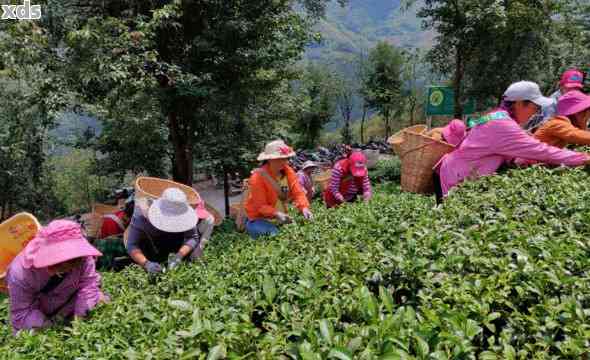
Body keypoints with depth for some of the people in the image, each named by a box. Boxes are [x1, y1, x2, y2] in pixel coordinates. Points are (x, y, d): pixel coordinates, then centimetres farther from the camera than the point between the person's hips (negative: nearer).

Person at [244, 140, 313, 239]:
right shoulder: (257, 177, -21)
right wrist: (277, 214, -36)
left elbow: (298, 192, -8)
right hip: (259, 219, -5)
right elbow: (260, 206, -21)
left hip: (281, 217, 6)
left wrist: (304, 208, -27)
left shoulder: (288, 171, -5)